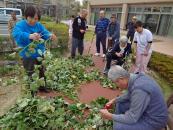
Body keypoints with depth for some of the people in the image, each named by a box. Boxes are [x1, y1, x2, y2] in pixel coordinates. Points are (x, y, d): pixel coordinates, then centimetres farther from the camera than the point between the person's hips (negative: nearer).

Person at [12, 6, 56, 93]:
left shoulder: (39, 25, -1)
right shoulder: (20, 25, -16)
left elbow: (45, 33, -14)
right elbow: (16, 34, -37)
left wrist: (50, 35, -40)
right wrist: (30, 36, -58)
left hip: (40, 54, 5)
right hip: (28, 56, -5)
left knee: (42, 72, 21)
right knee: (31, 75, 10)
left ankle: (42, 87, 45)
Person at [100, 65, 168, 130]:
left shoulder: (139, 90, -35)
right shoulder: (135, 78, -7)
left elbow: (132, 118, -26)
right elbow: (129, 95, 14)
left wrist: (109, 116, -17)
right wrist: (114, 100, 6)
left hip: (153, 120, -9)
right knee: (119, 104, 10)